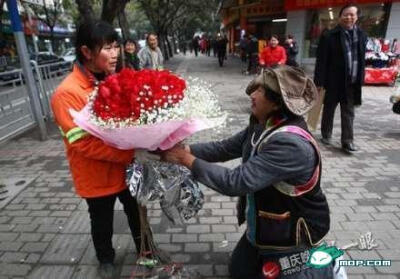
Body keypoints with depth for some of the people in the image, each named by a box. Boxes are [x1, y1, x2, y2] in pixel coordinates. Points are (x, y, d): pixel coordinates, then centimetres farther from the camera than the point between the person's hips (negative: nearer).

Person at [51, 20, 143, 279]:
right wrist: (131, 154, -28)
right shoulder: (67, 93, -22)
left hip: (127, 168, 5)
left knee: (137, 214, 23)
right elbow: (84, 143, -25)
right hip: (97, 177, -4)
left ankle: (145, 250, 50)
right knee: (103, 223, 21)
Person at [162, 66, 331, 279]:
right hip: (264, 224, 8)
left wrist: (187, 160, -28)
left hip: (294, 231, -8)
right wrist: (187, 149, -15)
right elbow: (224, 148, -3)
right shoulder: (262, 126, -6)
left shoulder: (290, 145, -33)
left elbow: (236, 182, -35)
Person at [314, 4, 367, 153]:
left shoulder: (361, 35, 8)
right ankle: (326, 135, 28)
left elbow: (362, 59, 13)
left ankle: (347, 141, 10)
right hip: (333, 80, -4)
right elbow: (321, 61, -10)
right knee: (329, 109, 11)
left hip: (352, 82, 4)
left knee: (348, 112, 5)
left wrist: (361, 78, 8)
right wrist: (319, 82, -15)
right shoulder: (329, 36, -7)